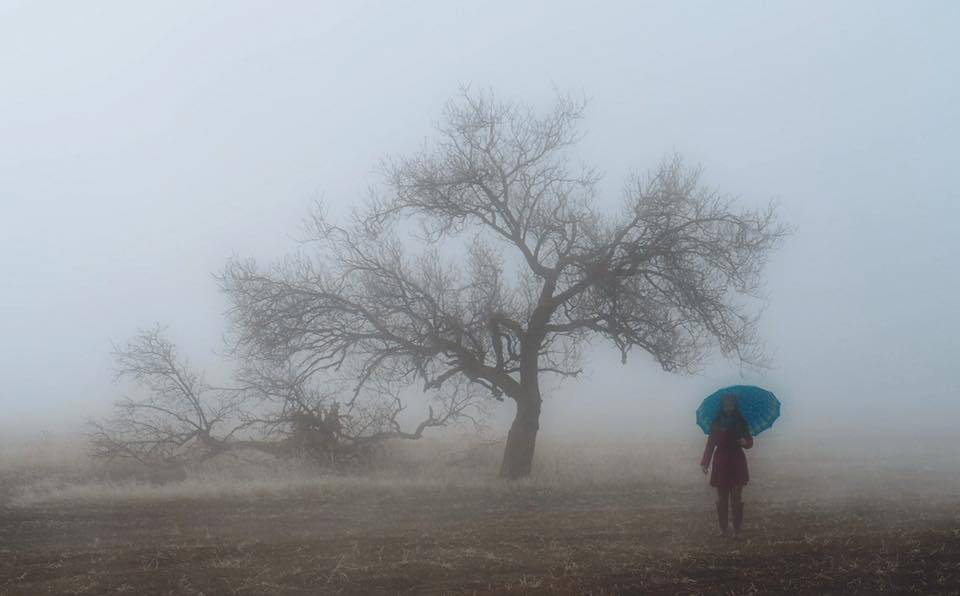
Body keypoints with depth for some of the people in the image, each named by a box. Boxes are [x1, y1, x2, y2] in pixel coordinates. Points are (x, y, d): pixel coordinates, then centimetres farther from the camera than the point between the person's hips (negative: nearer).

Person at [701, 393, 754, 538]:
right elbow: (710, 443, 0)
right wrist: (705, 461, -10)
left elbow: (750, 441, 5)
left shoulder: (741, 423, 3)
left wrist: (745, 442, -19)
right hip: (721, 462, 1)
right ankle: (722, 529, 10)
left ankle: (737, 530, -1)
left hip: (737, 462, -1)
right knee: (722, 498, 4)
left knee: (736, 497, -4)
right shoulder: (717, 423, 3)